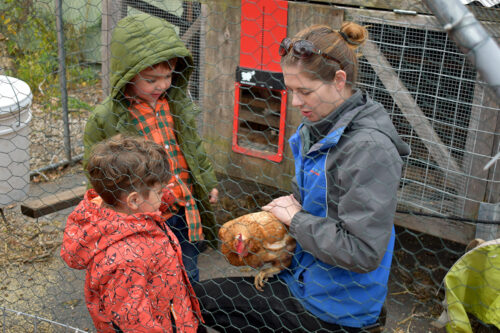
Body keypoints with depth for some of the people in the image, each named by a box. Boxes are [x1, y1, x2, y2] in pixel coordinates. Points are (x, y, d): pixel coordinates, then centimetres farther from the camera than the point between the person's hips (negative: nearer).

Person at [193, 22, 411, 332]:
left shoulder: (370, 148, -25)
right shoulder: (319, 127, 3)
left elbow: (363, 253, -28)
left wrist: (296, 219, -19)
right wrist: (291, 203, -1)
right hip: (305, 276, 9)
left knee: (199, 298, -6)